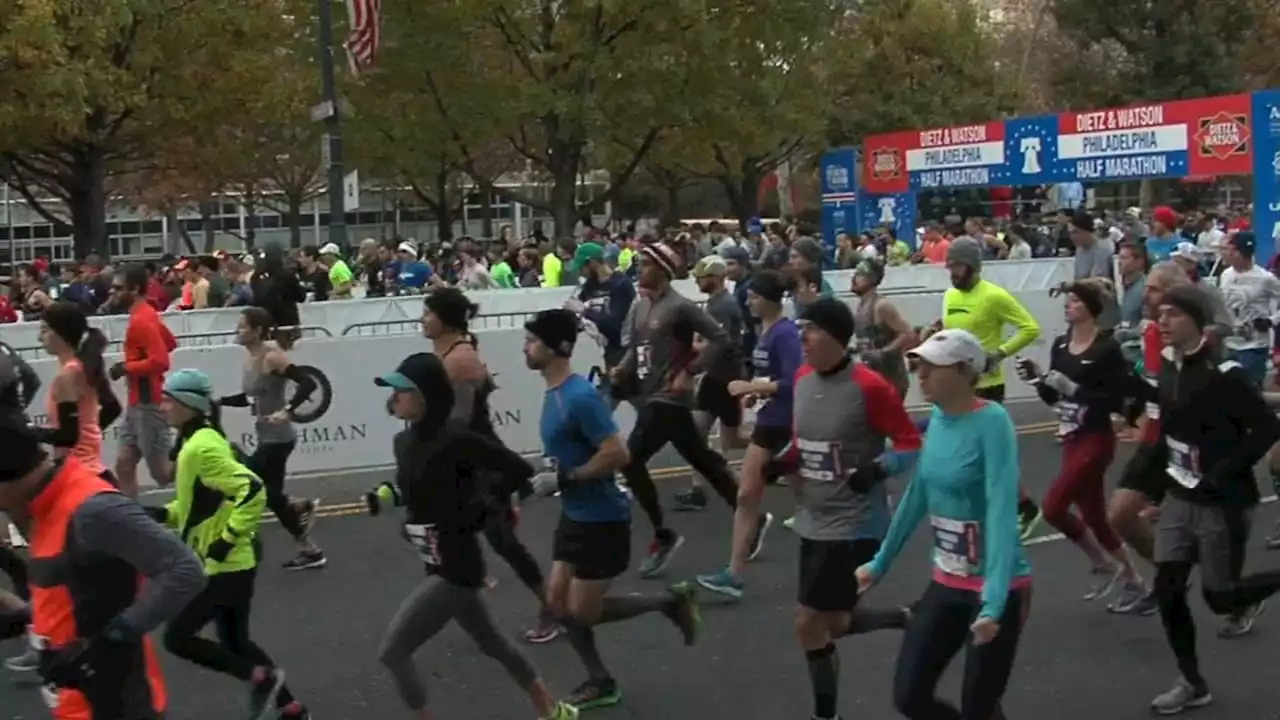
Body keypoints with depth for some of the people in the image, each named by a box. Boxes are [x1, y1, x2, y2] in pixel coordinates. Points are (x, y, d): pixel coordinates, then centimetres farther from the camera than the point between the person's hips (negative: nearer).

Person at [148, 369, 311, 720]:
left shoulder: (203, 446, -20)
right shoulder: (193, 443, 9)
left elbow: (252, 492, -28)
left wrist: (228, 538, -24)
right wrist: (163, 513, 6)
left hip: (226, 566, -10)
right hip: (221, 565, 10)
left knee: (177, 637, -4)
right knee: (234, 642, 16)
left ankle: (261, 677, 3)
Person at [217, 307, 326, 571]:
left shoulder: (273, 357, -17)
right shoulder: (249, 359, 8)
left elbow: (307, 383, -24)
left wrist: (287, 411, -32)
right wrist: (220, 401, 7)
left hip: (278, 438, -9)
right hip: (266, 438, 9)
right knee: (272, 495, 12)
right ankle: (310, 551, 21)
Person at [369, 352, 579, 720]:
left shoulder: (456, 440, -21)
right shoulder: (404, 441, 3)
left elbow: (520, 471, -15)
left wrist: (480, 510, -16)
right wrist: (389, 493, 2)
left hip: (455, 567, -9)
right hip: (438, 565, 9)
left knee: (392, 652, -7)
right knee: (493, 644, 23)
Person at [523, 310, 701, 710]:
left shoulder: (579, 397, -24)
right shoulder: (554, 393, 6)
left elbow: (616, 455, -28)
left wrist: (564, 478, -22)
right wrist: (551, 469, 3)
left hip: (602, 519, -9)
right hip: (575, 515, 9)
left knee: (583, 612, 0)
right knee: (558, 600, 10)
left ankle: (671, 601, 17)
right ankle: (601, 682, 23)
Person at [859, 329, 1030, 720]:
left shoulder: (992, 422, -19)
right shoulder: (938, 418, 2)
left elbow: (1002, 510, -27)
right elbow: (917, 496, 14)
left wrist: (993, 602, -35)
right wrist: (880, 563, 20)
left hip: (995, 587, -7)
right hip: (947, 581, 7)